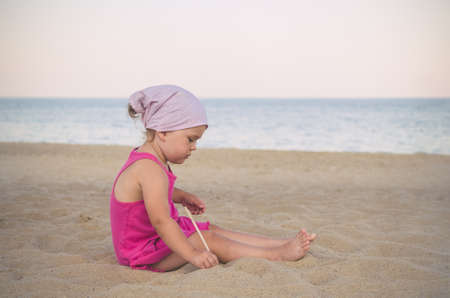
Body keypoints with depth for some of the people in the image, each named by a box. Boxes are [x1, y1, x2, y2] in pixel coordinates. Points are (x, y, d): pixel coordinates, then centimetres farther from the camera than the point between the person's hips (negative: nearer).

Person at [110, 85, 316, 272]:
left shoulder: (145, 157, 7)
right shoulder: (151, 170, -28)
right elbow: (160, 221, -36)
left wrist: (182, 197, 18)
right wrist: (193, 255, -38)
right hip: (141, 253, -11)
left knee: (214, 231, 6)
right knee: (209, 240, -18)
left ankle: (281, 243, 6)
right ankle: (274, 255, -15)